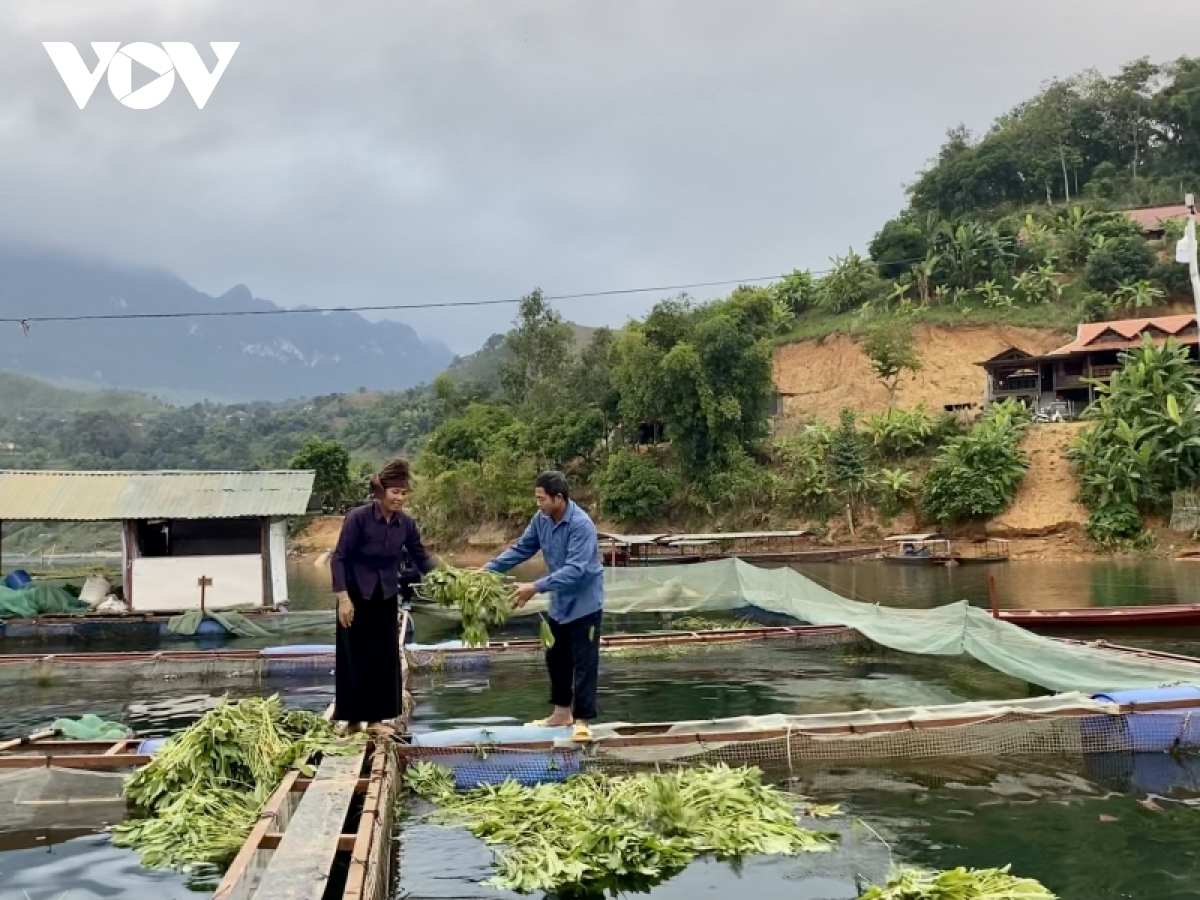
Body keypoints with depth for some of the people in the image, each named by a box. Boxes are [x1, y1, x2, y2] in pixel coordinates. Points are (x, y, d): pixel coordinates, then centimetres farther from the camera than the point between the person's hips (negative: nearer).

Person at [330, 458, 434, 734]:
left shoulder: (406, 523, -7)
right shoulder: (358, 517, -20)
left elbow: (421, 558, 2)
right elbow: (338, 558, -17)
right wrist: (343, 598, -22)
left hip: (386, 597, 4)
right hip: (357, 594, -4)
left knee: (385, 656, 4)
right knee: (355, 656, 2)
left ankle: (376, 717, 14)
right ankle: (352, 718, 13)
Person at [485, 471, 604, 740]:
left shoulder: (581, 524, -28)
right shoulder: (541, 519, -4)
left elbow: (575, 570, -34)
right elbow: (521, 549, 6)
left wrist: (536, 587, -38)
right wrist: (489, 569, -5)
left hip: (584, 603, -8)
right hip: (560, 603, 8)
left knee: (584, 663, -1)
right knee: (556, 658, 17)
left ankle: (582, 720, 6)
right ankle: (562, 712, 30)